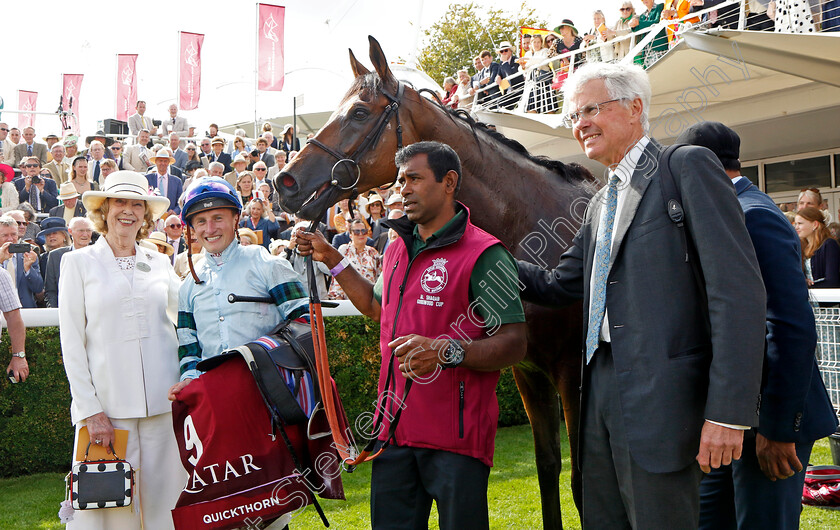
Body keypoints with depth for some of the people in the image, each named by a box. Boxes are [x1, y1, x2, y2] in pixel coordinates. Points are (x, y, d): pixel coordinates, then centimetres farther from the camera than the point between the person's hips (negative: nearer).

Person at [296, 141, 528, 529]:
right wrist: (332, 260, 26)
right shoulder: (397, 250, 14)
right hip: (395, 430, 7)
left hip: (456, 437, -7)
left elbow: (514, 344, -16)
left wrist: (447, 351, -31)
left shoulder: (483, 254, -11)